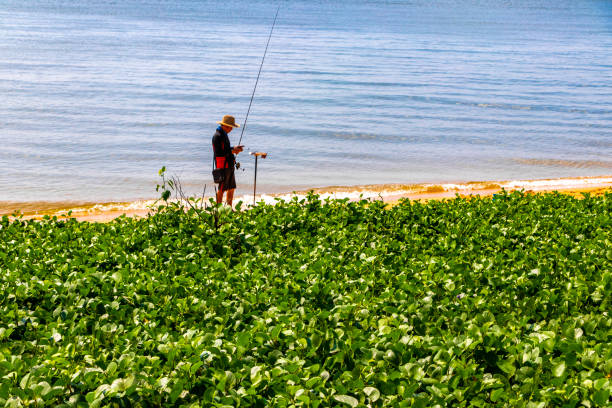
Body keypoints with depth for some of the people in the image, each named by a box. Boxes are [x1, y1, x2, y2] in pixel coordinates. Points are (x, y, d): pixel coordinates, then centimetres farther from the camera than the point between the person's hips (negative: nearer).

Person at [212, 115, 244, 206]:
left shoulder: (224, 134, 15)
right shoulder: (217, 136, -16)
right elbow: (219, 153, -22)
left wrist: (235, 148, 5)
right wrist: (232, 150, -17)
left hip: (229, 165, 10)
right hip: (223, 166, -10)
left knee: (231, 188, 13)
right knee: (222, 189, -3)